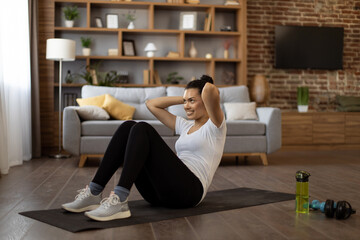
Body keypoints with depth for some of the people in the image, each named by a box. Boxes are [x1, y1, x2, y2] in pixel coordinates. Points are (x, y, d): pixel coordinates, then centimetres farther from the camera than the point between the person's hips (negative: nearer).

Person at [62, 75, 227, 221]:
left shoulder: (214, 126, 5)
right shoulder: (185, 126, 26)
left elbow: (210, 90, -16)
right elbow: (151, 104, 29)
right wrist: (183, 98, 25)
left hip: (188, 191, -7)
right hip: (161, 192, 7)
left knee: (142, 130, -22)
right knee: (128, 127, -8)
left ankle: (119, 201, -34)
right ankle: (93, 194, -16)